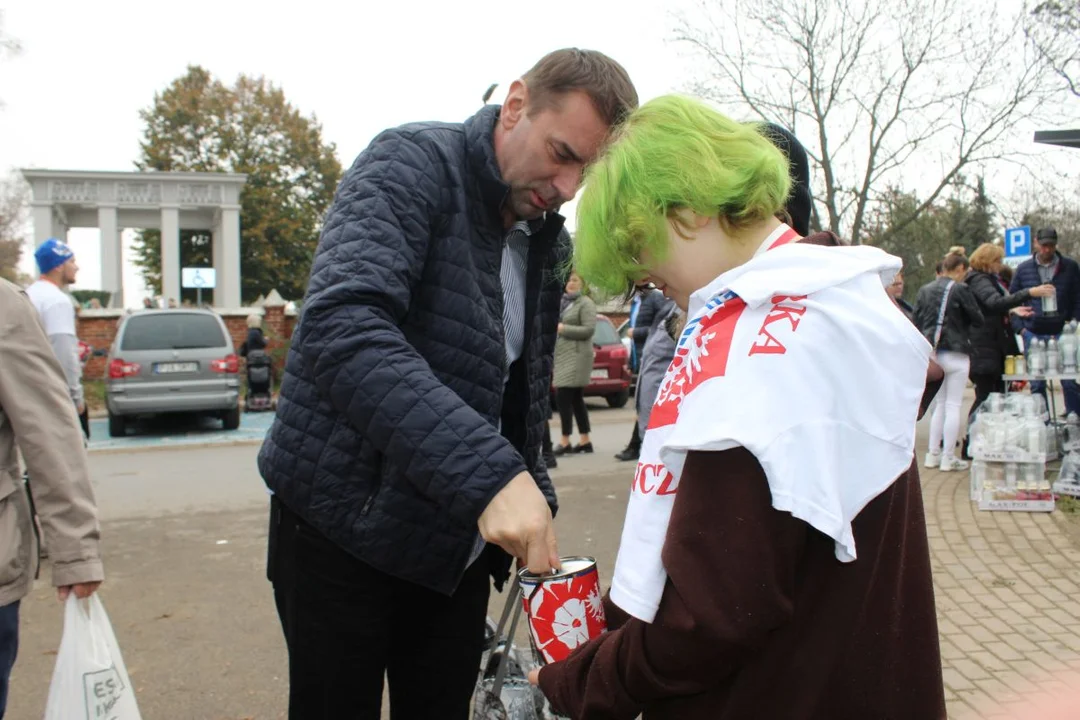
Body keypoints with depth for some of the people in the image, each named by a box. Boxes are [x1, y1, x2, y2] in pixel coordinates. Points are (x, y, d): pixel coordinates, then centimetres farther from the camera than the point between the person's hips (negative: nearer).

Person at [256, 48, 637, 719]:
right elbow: (341, 326, -33)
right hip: (344, 529, -6)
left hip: (459, 545, 6)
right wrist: (487, 471, -42)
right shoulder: (411, 164, -15)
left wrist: (532, 499, 2)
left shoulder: (551, 244, 7)